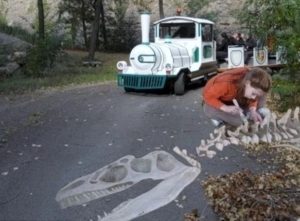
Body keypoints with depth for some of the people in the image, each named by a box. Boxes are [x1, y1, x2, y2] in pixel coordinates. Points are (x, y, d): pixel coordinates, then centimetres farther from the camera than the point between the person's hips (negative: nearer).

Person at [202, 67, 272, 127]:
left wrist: (253, 110, -26)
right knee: (239, 121, -27)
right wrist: (226, 108, -40)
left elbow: (253, 99, -5)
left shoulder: (252, 83, -21)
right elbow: (208, 96, -30)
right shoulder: (226, 83, -40)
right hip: (213, 103, -5)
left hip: (234, 101, 5)